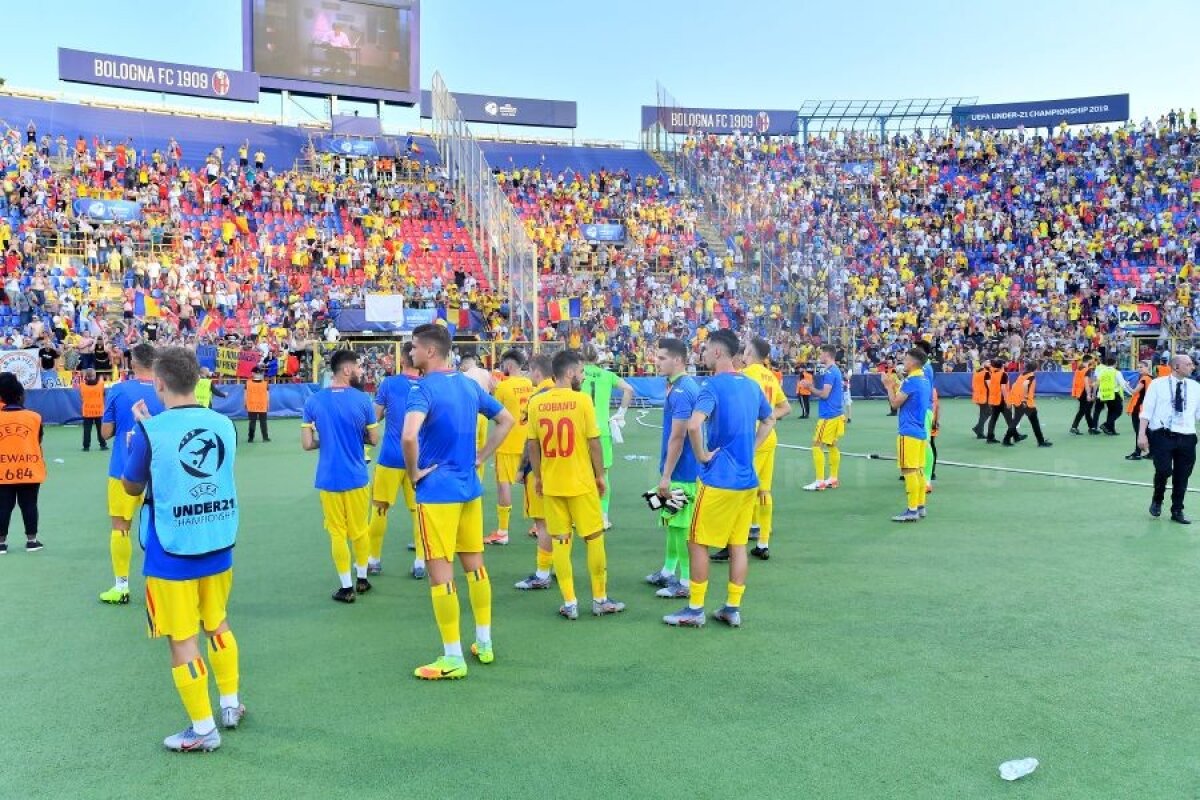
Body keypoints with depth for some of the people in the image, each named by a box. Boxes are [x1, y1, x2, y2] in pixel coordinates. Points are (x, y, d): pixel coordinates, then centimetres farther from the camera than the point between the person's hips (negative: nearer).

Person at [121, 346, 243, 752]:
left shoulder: (150, 430, -15)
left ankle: (203, 729, 16)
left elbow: (132, 487, 1)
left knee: (182, 639, 7)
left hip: (172, 552, -4)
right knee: (218, 624, 23)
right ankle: (231, 705, 35)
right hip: (219, 547, 5)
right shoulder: (224, 425, -3)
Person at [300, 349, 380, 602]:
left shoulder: (313, 401, -5)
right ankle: (362, 579, 31)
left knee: (337, 533, 10)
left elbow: (307, 444, -5)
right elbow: (373, 439, -2)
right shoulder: (362, 399, -9)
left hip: (328, 479, 1)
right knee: (359, 530, 17)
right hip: (356, 477, 0)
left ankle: (347, 588, 16)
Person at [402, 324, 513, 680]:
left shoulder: (424, 389, -15)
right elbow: (506, 420, 17)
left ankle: (453, 658, 7)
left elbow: (409, 436, -32)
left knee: (440, 573, 0)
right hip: (470, 487, 8)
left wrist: (414, 472, -15)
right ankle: (484, 643, 27)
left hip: (437, 491, -8)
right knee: (474, 565, 16)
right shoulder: (470, 385, 8)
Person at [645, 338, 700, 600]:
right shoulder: (687, 385, 10)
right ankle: (668, 571, 33)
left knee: (681, 526, 0)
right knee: (671, 523, 20)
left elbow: (677, 437, -23)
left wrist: (666, 475, -21)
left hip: (681, 472, -10)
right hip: (682, 469, 10)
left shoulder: (680, 391, -21)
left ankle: (686, 583, 9)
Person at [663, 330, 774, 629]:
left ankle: (695, 610, 11)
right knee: (738, 545, 12)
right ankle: (733, 609, 19)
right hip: (747, 479, 7)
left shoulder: (713, 386, -15)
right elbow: (770, 420, 24)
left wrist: (702, 455, -16)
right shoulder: (752, 385, 9)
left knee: (698, 543, 5)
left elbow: (693, 425, -31)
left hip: (718, 479, -7)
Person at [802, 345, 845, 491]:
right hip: (835, 413, 10)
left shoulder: (829, 372, -16)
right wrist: (813, 386, 12)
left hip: (828, 415, -10)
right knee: (832, 446, 12)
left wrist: (811, 388, -7)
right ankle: (833, 479, 16)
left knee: (817, 445, -6)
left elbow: (824, 394, -20)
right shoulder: (836, 370, 14)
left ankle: (820, 482, -6)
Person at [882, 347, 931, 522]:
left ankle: (912, 510, -6)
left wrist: (889, 387, 1)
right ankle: (920, 506, 16)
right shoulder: (924, 380, 12)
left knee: (910, 471, -7)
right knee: (918, 470, 12)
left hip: (909, 432, -9)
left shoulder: (911, 381, -16)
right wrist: (896, 386, 18)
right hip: (920, 431, 9)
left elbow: (895, 403, -12)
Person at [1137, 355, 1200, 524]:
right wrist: (1142, 434, -10)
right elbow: (1146, 410, -2)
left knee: (1182, 476, 8)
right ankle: (1157, 500, 14)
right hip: (1162, 435, -3)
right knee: (1163, 470, -16)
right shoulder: (1158, 384, 1)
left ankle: (1177, 511, 25)